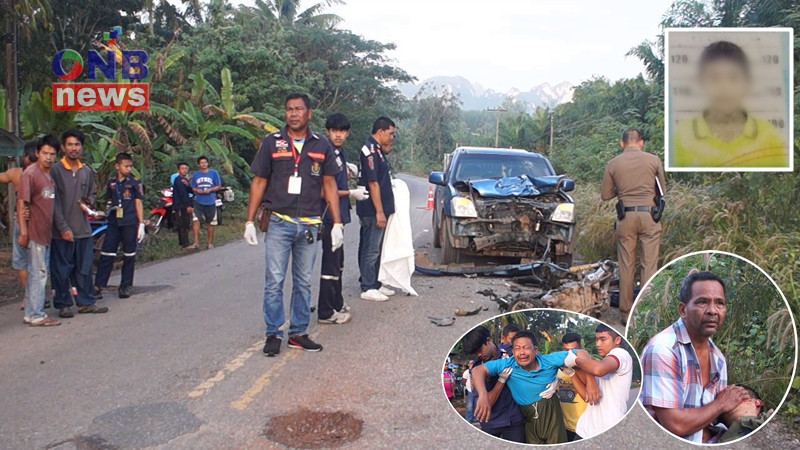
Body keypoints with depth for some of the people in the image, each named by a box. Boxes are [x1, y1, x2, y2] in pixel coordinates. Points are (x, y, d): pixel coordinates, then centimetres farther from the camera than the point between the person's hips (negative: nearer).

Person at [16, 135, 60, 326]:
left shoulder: (50, 174, 12)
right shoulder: (30, 173, -12)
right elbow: (21, 203, -15)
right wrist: (23, 232, -19)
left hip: (46, 232, 8)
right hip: (35, 232, -8)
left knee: (36, 273, 13)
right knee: (38, 274, -4)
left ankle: (31, 313, 22)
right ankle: (36, 316, 3)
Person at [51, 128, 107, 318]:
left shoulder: (87, 171, 11)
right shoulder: (55, 170, -6)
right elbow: (54, 202, -9)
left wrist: (89, 202, -1)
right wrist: (63, 228, -14)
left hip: (84, 229, 5)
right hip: (62, 231, -5)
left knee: (84, 268, 10)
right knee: (62, 270, 3)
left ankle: (86, 302, 19)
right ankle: (63, 304, 14)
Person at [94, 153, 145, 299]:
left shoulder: (134, 182, 2)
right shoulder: (111, 182, 10)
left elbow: (138, 203, 0)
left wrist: (141, 224, -5)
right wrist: (110, 207, 2)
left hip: (130, 223, -2)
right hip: (114, 222, 3)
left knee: (129, 256, 4)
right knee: (106, 254, -1)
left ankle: (125, 286, 12)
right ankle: (98, 286, 2)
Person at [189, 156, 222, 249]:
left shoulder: (214, 173, 3)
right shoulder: (195, 174, 9)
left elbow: (219, 186, 4)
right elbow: (193, 188, 15)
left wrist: (210, 190, -13)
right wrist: (197, 190, -8)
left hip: (210, 202, -1)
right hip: (199, 202, 1)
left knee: (210, 223, 6)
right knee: (196, 220, -15)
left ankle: (209, 243, 17)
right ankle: (196, 242, -11)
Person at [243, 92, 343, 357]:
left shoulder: (322, 146, 7)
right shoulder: (272, 143, 3)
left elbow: (329, 185, 8)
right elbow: (259, 182, 5)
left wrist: (337, 223, 2)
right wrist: (250, 221, 0)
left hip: (309, 224, 2)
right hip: (279, 223, -2)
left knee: (304, 282, 9)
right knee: (274, 281, -2)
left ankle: (299, 333, 19)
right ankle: (273, 334, 9)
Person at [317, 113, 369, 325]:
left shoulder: (340, 152, 11)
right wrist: (351, 193, -12)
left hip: (338, 215, 10)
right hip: (330, 216, -10)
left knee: (337, 262, 19)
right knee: (330, 264, -4)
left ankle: (337, 303, 32)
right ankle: (326, 313, 4)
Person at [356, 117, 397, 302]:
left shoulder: (377, 150, 14)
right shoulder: (370, 150, -15)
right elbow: (373, 183, -20)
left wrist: (387, 148, 9)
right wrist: (379, 212, -22)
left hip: (378, 209, 10)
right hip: (372, 210, -10)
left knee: (376, 248, 15)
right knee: (371, 250, -4)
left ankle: (375, 284, 23)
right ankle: (367, 288, 3)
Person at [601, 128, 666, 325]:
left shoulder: (613, 163, 2)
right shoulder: (653, 160, 1)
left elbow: (605, 195, 6)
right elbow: (662, 189, 11)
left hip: (626, 216, 1)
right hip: (649, 215, -1)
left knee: (626, 266, 7)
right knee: (650, 265, 3)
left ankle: (626, 313, 13)